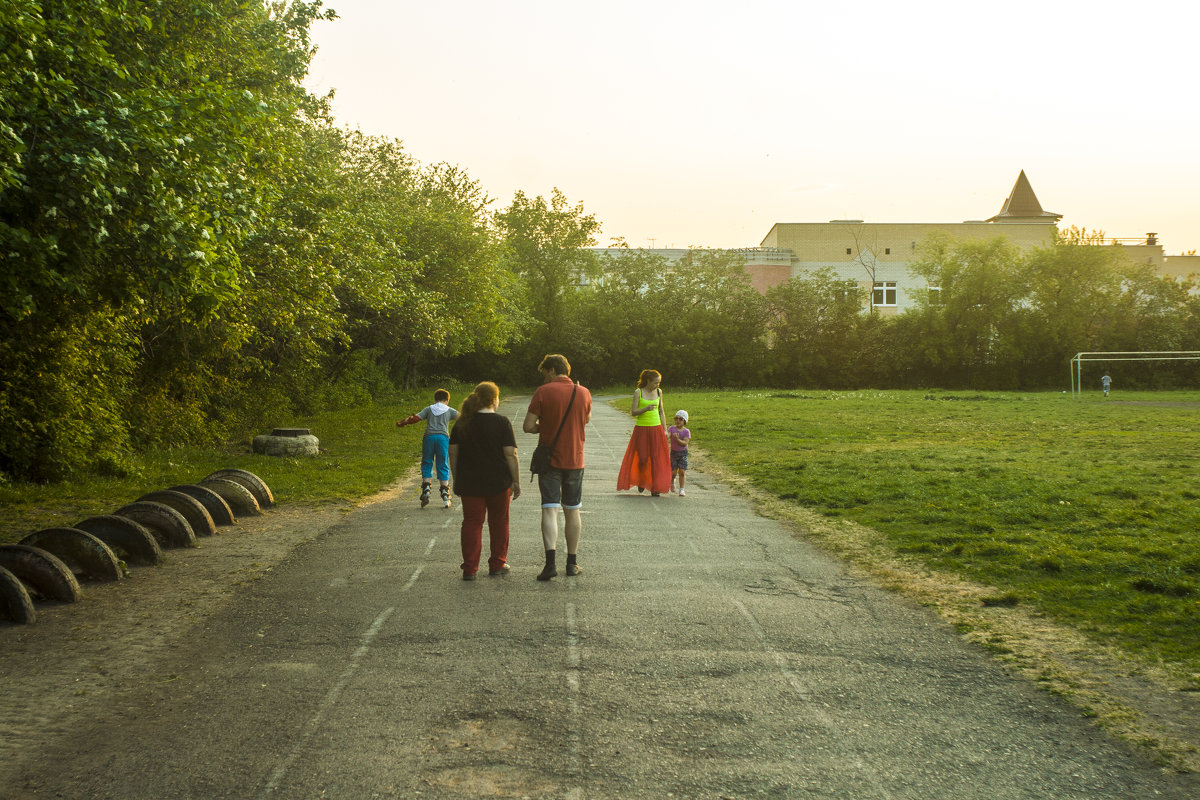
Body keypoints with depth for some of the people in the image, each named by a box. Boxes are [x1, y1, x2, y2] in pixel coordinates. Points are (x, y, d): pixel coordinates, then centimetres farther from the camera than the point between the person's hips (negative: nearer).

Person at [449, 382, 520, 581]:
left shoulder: (462, 423, 3)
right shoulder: (502, 422, -8)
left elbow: (453, 453, 4)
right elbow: (510, 455, -12)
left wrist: (456, 480, 13)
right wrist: (516, 482, -5)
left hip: (469, 483, 3)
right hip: (498, 482, -2)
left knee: (472, 522, 6)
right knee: (499, 522, 13)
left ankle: (469, 569, 1)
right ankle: (497, 565, 19)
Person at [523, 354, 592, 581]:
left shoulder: (543, 392, -9)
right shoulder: (584, 393, 2)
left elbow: (528, 426, -11)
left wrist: (544, 426, 7)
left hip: (550, 460, -3)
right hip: (575, 460, 3)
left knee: (550, 510, -4)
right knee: (572, 511, 12)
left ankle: (550, 561, -17)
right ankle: (572, 562, 18)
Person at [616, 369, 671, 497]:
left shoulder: (659, 392, 6)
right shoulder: (638, 392, -5)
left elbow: (661, 411, 13)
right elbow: (633, 412, -7)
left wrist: (665, 430, 9)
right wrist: (646, 408, -24)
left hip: (656, 429, 3)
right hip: (641, 429, -3)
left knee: (656, 458, -2)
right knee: (642, 458, 0)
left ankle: (655, 488, 4)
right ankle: (641, 481, 28)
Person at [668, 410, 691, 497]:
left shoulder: (686, 431, -8)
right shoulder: (672, 428, -5)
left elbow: (685, 443, -17)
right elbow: (667, 434, -21)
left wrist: (677, 439, -32)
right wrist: (665, 435, -45)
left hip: (683, 453, 0)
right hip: (674, 452, 1)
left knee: (682, 471, -9)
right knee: (673, 472, -3)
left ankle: (681, 489, 2)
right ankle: (672, 480, 32)